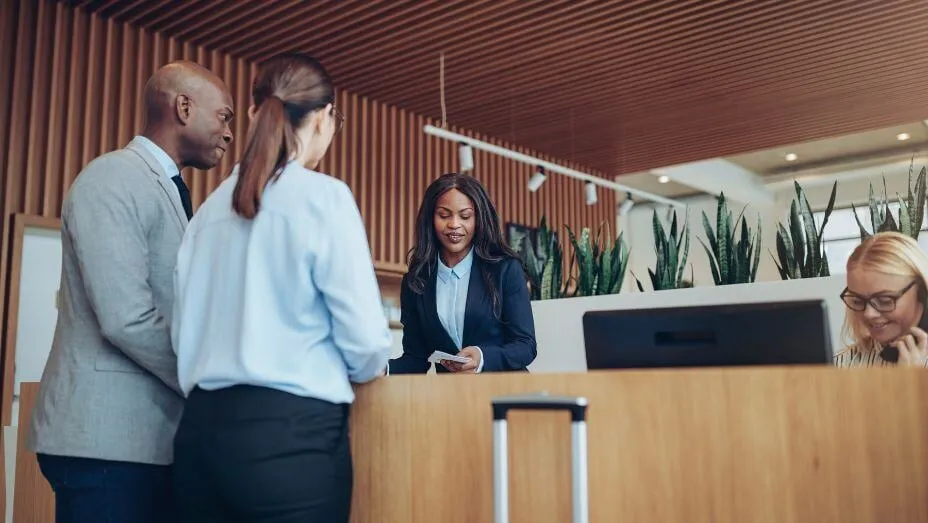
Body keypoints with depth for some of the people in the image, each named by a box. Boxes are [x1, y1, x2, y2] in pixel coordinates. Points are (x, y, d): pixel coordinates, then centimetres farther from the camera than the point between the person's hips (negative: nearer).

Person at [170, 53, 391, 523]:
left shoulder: (211, 208, 8)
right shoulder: (324, 196, -9)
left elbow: (182, 328, 10)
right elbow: (364, 337, -12)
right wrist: (364, 371, 10)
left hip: (202, 427, 6)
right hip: (291, 431, -6)